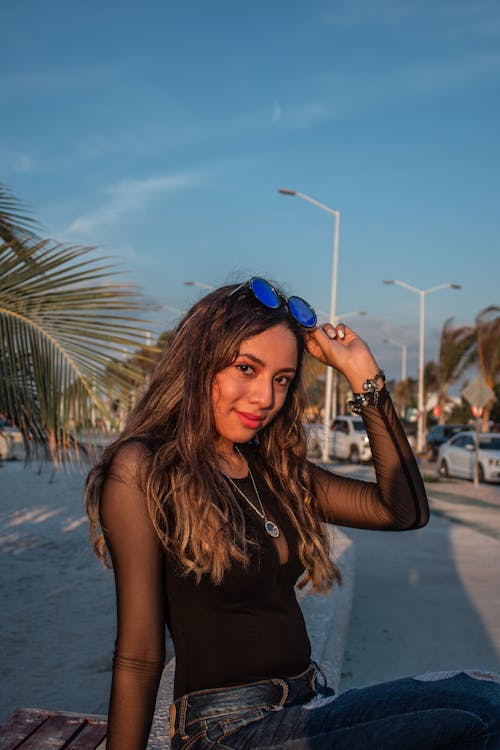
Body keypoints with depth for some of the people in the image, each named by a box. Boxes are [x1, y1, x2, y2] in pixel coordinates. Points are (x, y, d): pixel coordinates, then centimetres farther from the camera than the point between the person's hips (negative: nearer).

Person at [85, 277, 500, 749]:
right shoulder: (142, 469, -9)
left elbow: (405, 510, 3)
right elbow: (138, 657, -9)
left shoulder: (276, 470, 9)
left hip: (313, 706, 7)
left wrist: (363, 376, 2)